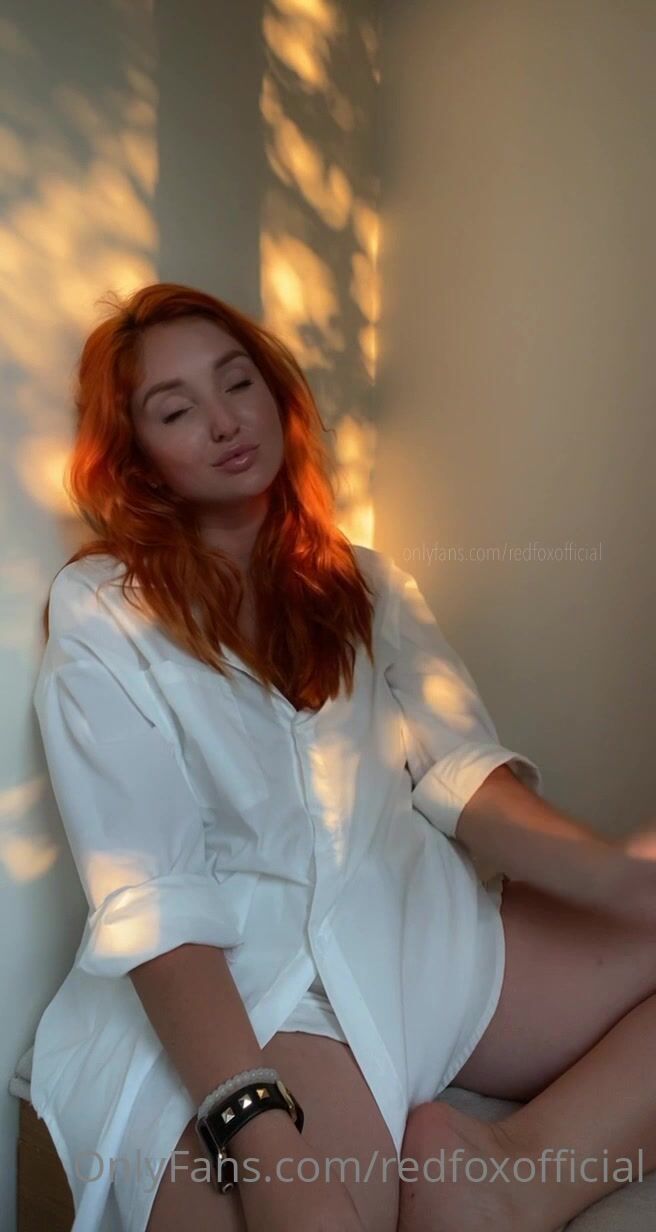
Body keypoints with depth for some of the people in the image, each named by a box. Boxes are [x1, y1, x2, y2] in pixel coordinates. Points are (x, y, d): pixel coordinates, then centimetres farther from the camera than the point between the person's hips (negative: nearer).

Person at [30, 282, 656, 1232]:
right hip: (232, 988, -6)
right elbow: (151, 897, -11)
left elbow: (462, 773, 1)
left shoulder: (366, 584, 15)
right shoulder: (101, 614, -1)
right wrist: (258, 1132, -25)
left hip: (426, 935, 6)